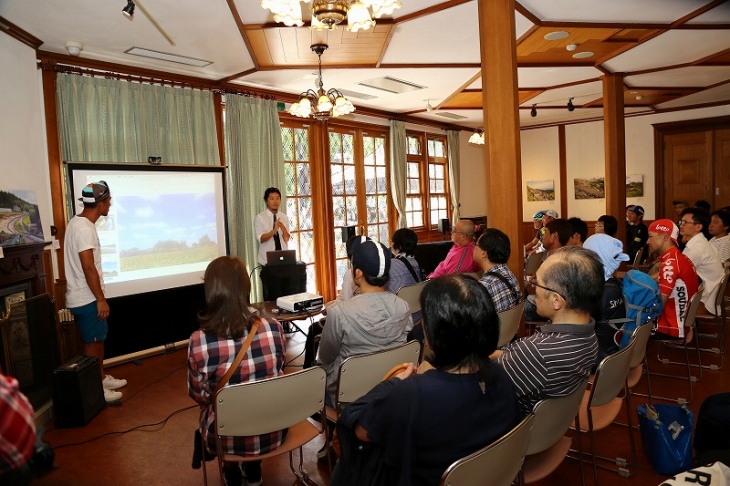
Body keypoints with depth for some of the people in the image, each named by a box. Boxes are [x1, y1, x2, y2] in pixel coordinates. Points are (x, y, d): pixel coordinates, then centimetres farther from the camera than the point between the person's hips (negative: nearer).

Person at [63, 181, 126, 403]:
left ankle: (102, 378, 32)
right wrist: (101, 299, -20)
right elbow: (88, 268, -25)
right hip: (86, 298, -10)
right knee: (92, 343, 1)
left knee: (99, 339, 19)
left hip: (84, 296, 10)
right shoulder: (84, 229, -22)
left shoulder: (79, 222, 10)